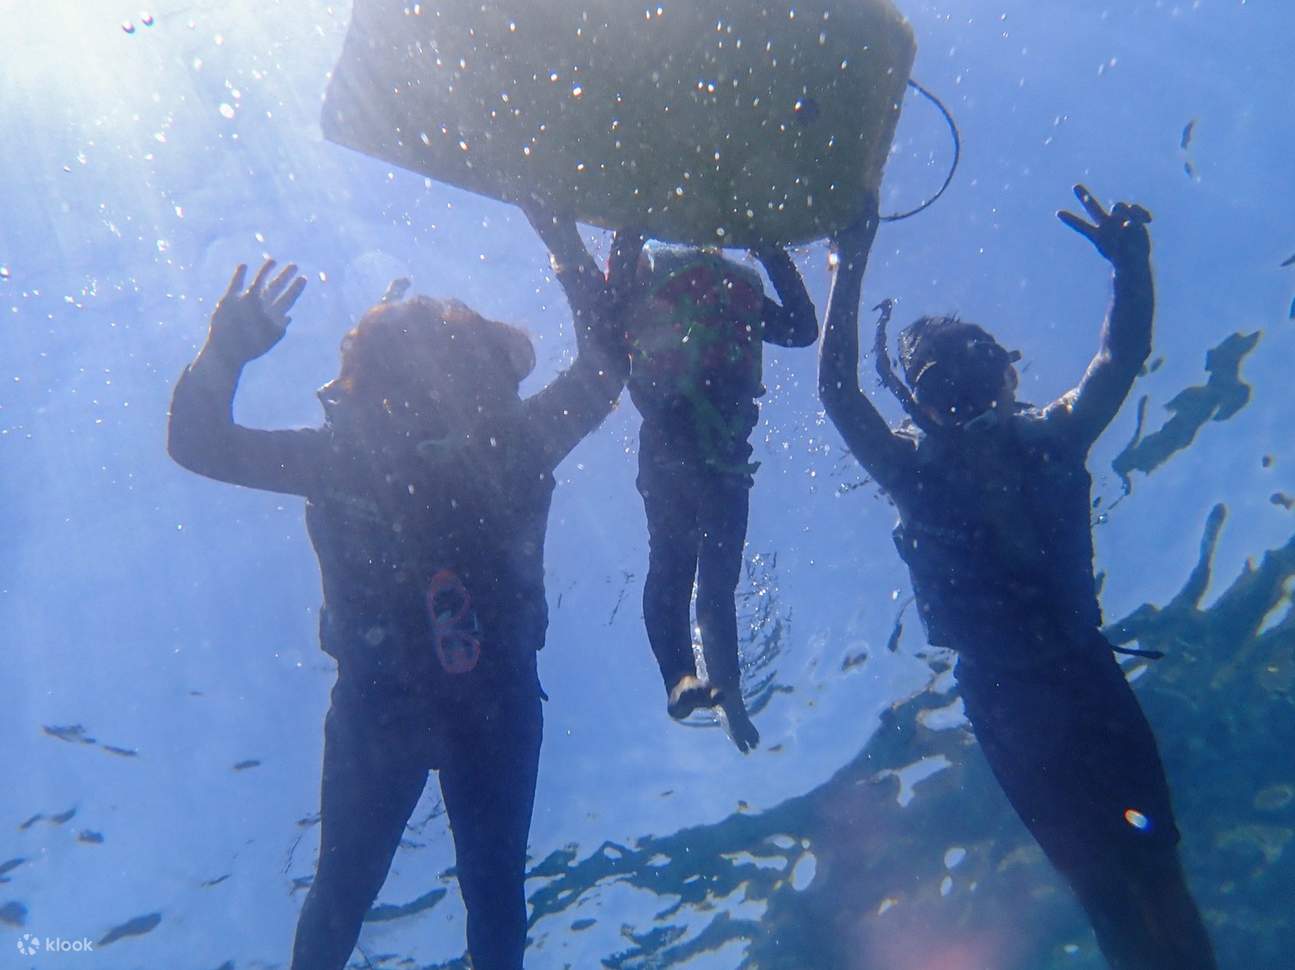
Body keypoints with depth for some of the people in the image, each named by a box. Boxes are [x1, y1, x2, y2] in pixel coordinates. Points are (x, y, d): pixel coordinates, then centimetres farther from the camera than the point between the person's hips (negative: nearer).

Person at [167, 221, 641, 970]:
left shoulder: (514, 444, -13)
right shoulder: (344, 457, -15)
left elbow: (604, 372, -8)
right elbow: (199, 443, -15)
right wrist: (224, 356, -32)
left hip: (497, 703, 1)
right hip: (377, 704, -1)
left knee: (496, 889, 16)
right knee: (344, 887, 14)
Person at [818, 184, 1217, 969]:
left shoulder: (1048, 437, 5)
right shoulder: (912, 465, 0)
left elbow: (1122, 358, 1)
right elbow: (838, 391, -11)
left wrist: (1133, 266, -15)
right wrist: (850, 272, -15)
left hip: (1086, 669, 2)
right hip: (1003, 693, -1)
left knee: (1153, 861, -2)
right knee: (1101, 876, 2)